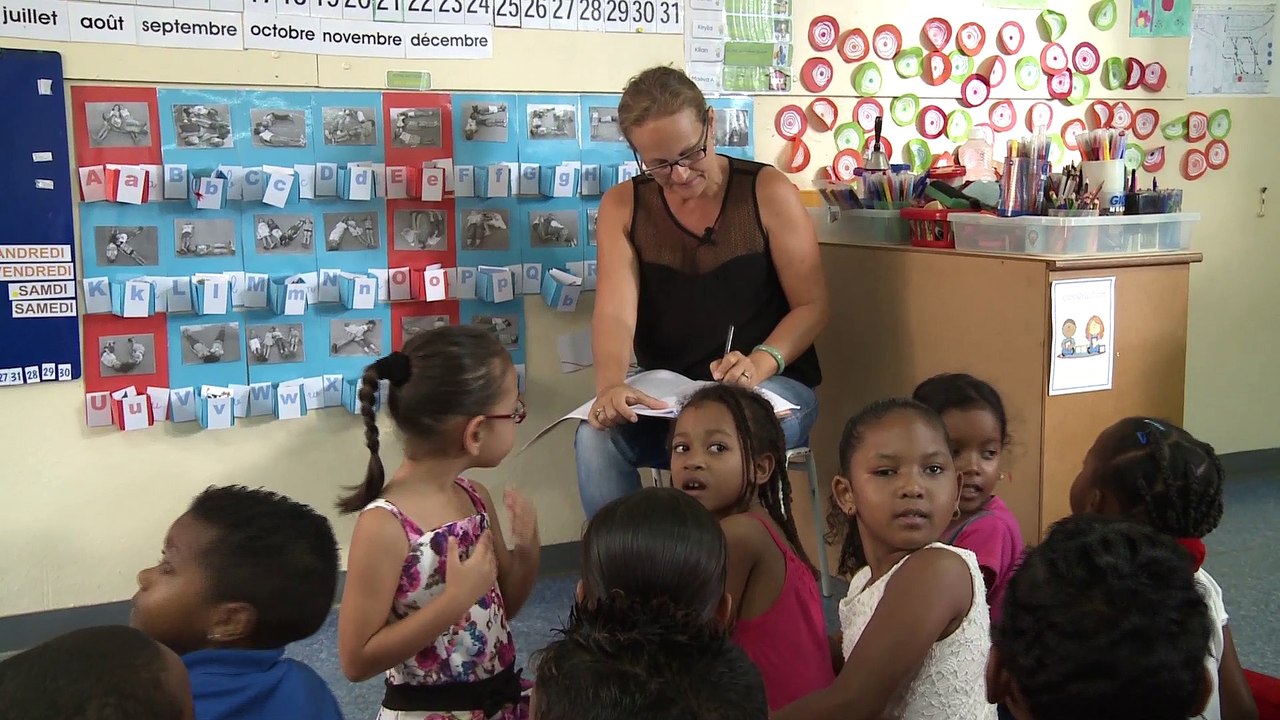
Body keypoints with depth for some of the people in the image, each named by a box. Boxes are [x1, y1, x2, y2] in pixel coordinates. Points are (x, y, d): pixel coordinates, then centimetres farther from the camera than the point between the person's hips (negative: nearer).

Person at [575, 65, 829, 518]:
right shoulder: (622, 206, 2)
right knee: (596, 437, -29)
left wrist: (761, 362, -23)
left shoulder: (768, 191, -3)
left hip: (773, 384, -2)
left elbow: (811, 304, -3)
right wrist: (611, 385, -33)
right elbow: (615, 312, -12)